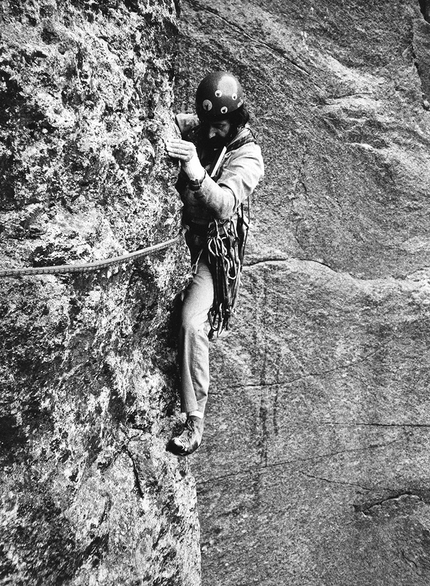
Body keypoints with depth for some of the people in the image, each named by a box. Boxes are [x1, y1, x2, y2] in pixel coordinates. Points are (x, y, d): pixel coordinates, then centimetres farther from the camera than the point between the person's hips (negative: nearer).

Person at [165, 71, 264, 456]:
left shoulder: (247, 157, -15)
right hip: (173, 232, 7)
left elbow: (225, 206, -30)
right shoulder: (191, 129, 2)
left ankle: (195, 419, -11)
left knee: (191, 323, -21)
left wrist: (197, 173, -46)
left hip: (207, 248, -7)